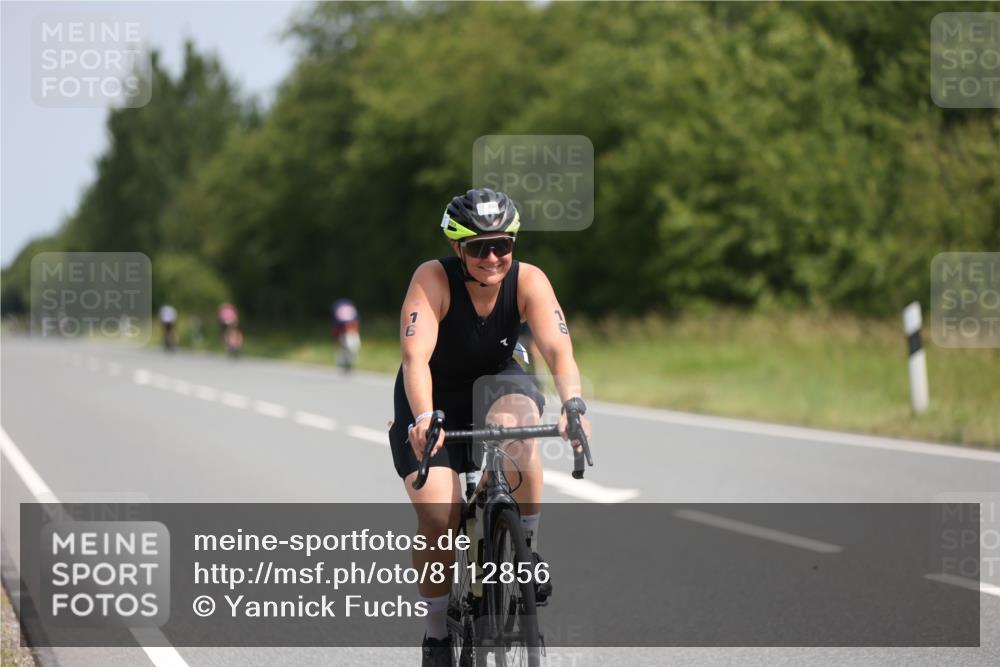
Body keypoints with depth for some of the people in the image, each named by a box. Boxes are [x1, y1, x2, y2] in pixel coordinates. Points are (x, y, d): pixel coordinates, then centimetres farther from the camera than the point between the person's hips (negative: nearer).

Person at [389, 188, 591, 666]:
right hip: (435, 398, -1)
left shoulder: (528, 281, -21)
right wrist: (423, 419, -55)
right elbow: (415, 356, -38)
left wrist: (573, 403, -53)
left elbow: (558, 349, -33)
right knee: (438, 518, -18)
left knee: (515, 425, -36)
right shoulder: (434, 278, -26)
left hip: (497, 383, 1)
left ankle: (527, 549, -15)